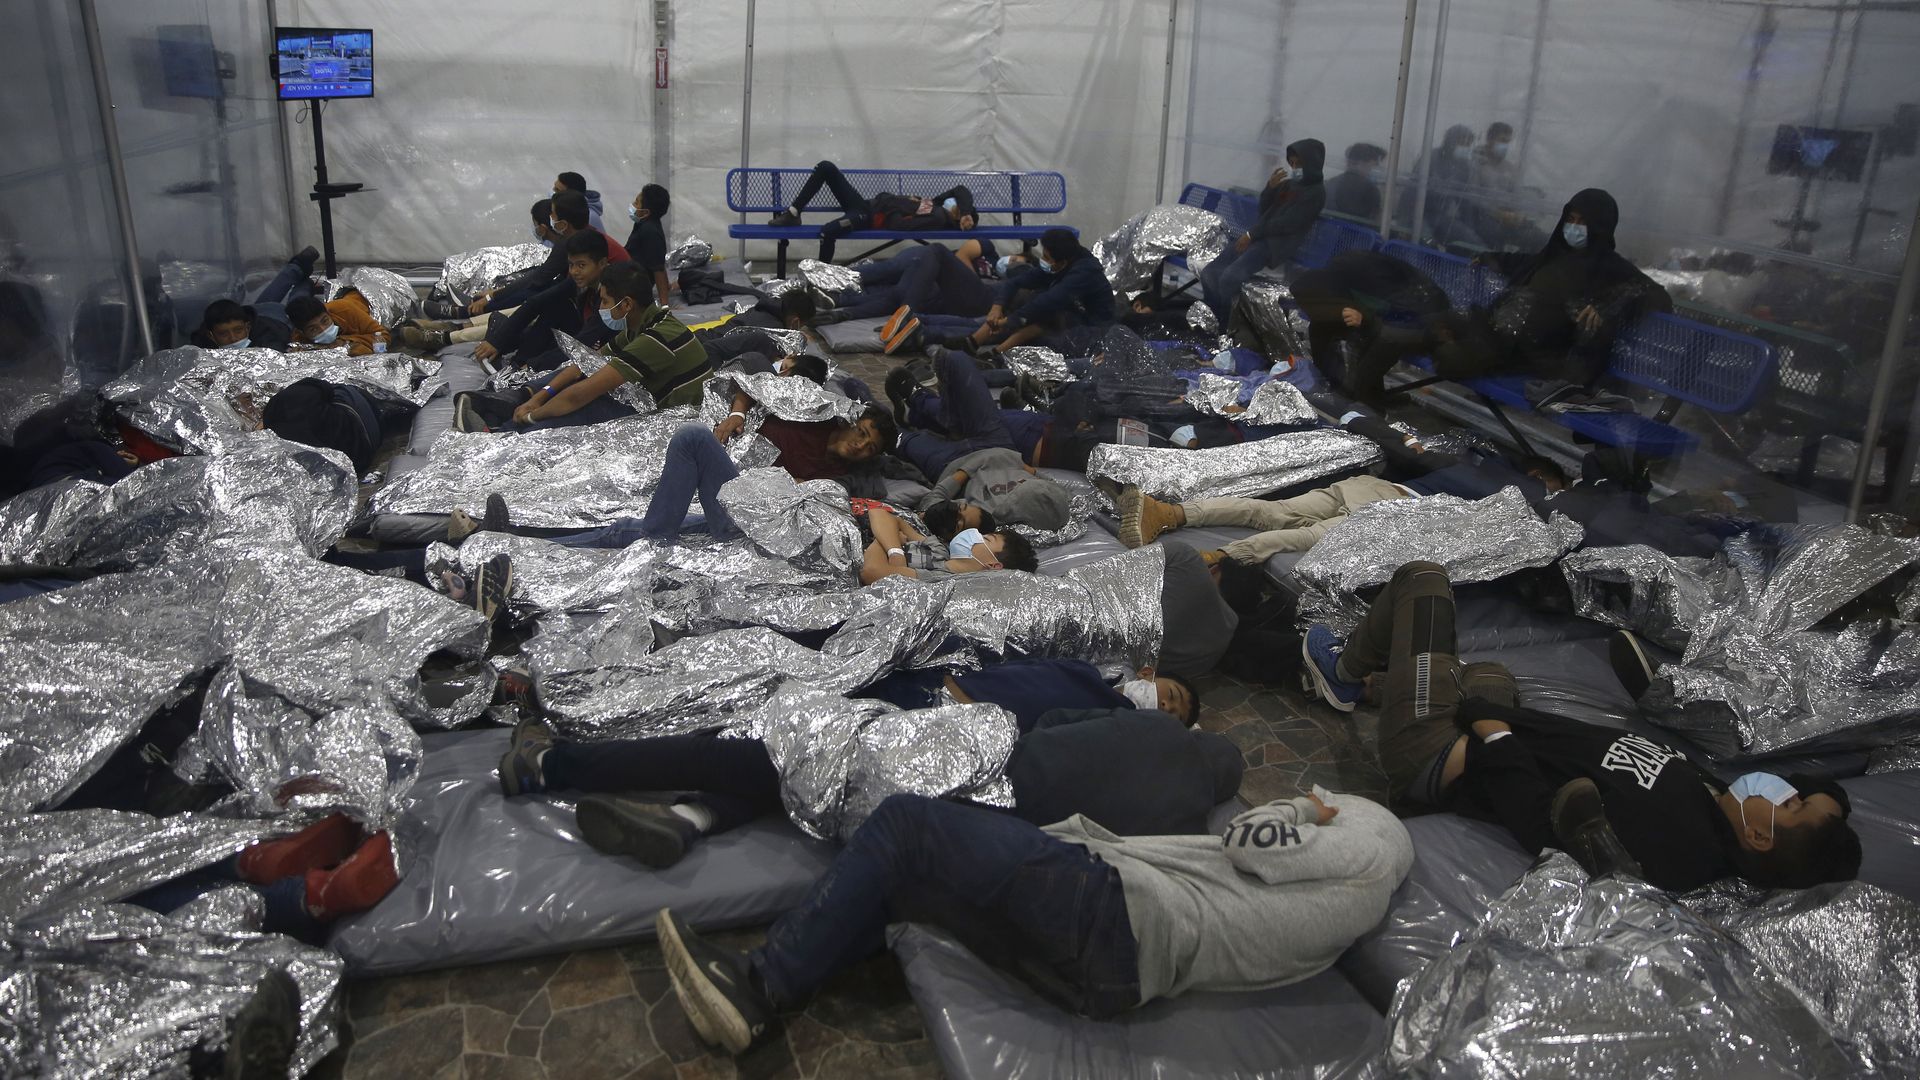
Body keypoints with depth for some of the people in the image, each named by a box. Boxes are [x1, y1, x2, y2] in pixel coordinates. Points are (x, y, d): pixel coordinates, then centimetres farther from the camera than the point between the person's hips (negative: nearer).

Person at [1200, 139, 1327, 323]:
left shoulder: (1316, 192, -5)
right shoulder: (1288, 183, 17)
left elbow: (1287, 223, -13)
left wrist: (1252, 234, -11)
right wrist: (1270, 187, 0)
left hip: (1278, 244, -8)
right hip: (1259, 237, 8)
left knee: (1230, 277, -29)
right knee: (1209, 273, -8)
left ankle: (1224, 327, -14)